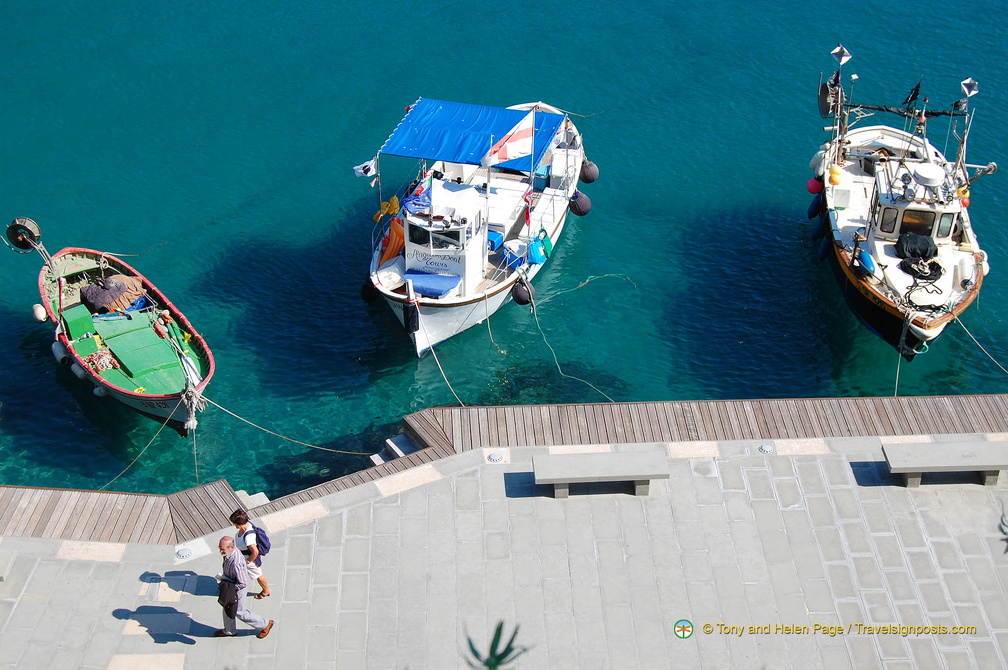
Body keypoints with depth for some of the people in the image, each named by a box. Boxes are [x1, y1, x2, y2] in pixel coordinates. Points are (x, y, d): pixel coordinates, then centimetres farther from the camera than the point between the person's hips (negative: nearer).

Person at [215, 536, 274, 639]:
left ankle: (265, 624, 29)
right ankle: (229, 631, 50)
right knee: (227, 608, 26)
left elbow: (243, 584, -32)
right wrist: (222, 576, 5)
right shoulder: (229, 552, -13)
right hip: (231, 585, 9)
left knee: (239, 612, 12)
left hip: (237, 589, -9)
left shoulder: (236, 563, -41)